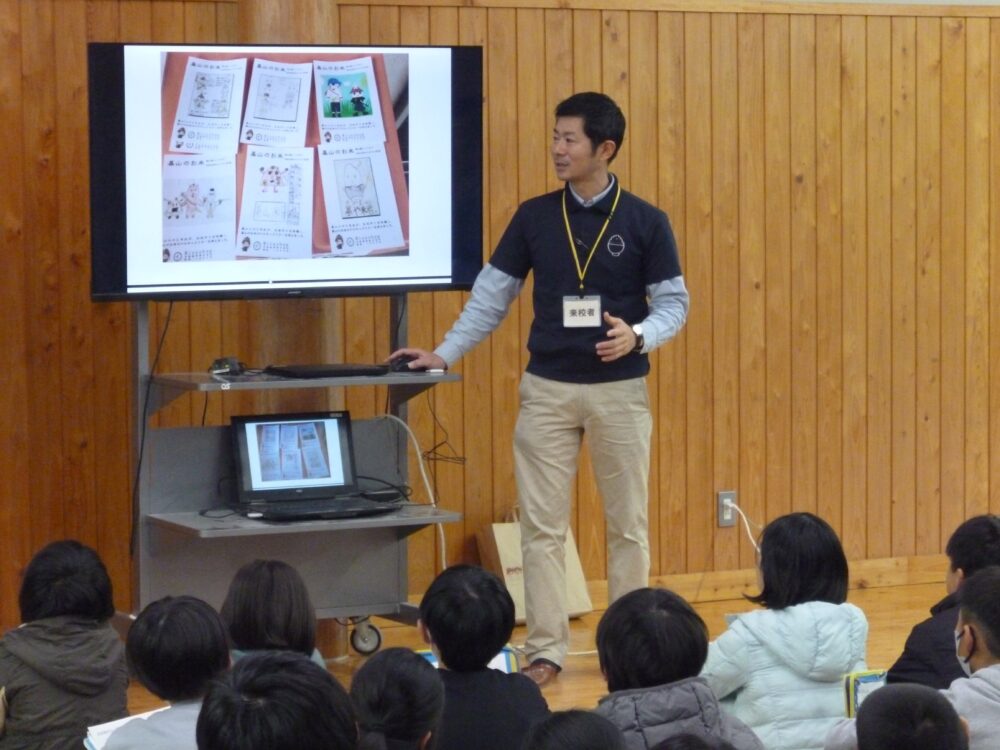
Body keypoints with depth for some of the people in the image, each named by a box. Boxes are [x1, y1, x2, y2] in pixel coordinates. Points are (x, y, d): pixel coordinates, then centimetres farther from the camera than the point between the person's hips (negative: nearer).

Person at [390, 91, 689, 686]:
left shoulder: (645, 222, -2)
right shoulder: (535, 218, 4)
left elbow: (673, 302, 0)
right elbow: (493, 295, 9)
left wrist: (638, 336, -19)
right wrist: (445, 354, 4)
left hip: (621, 390, -2)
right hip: (547, 389, 2)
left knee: (628, 523, 5)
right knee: (542, 525, 0)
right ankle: (546, 650, 6)